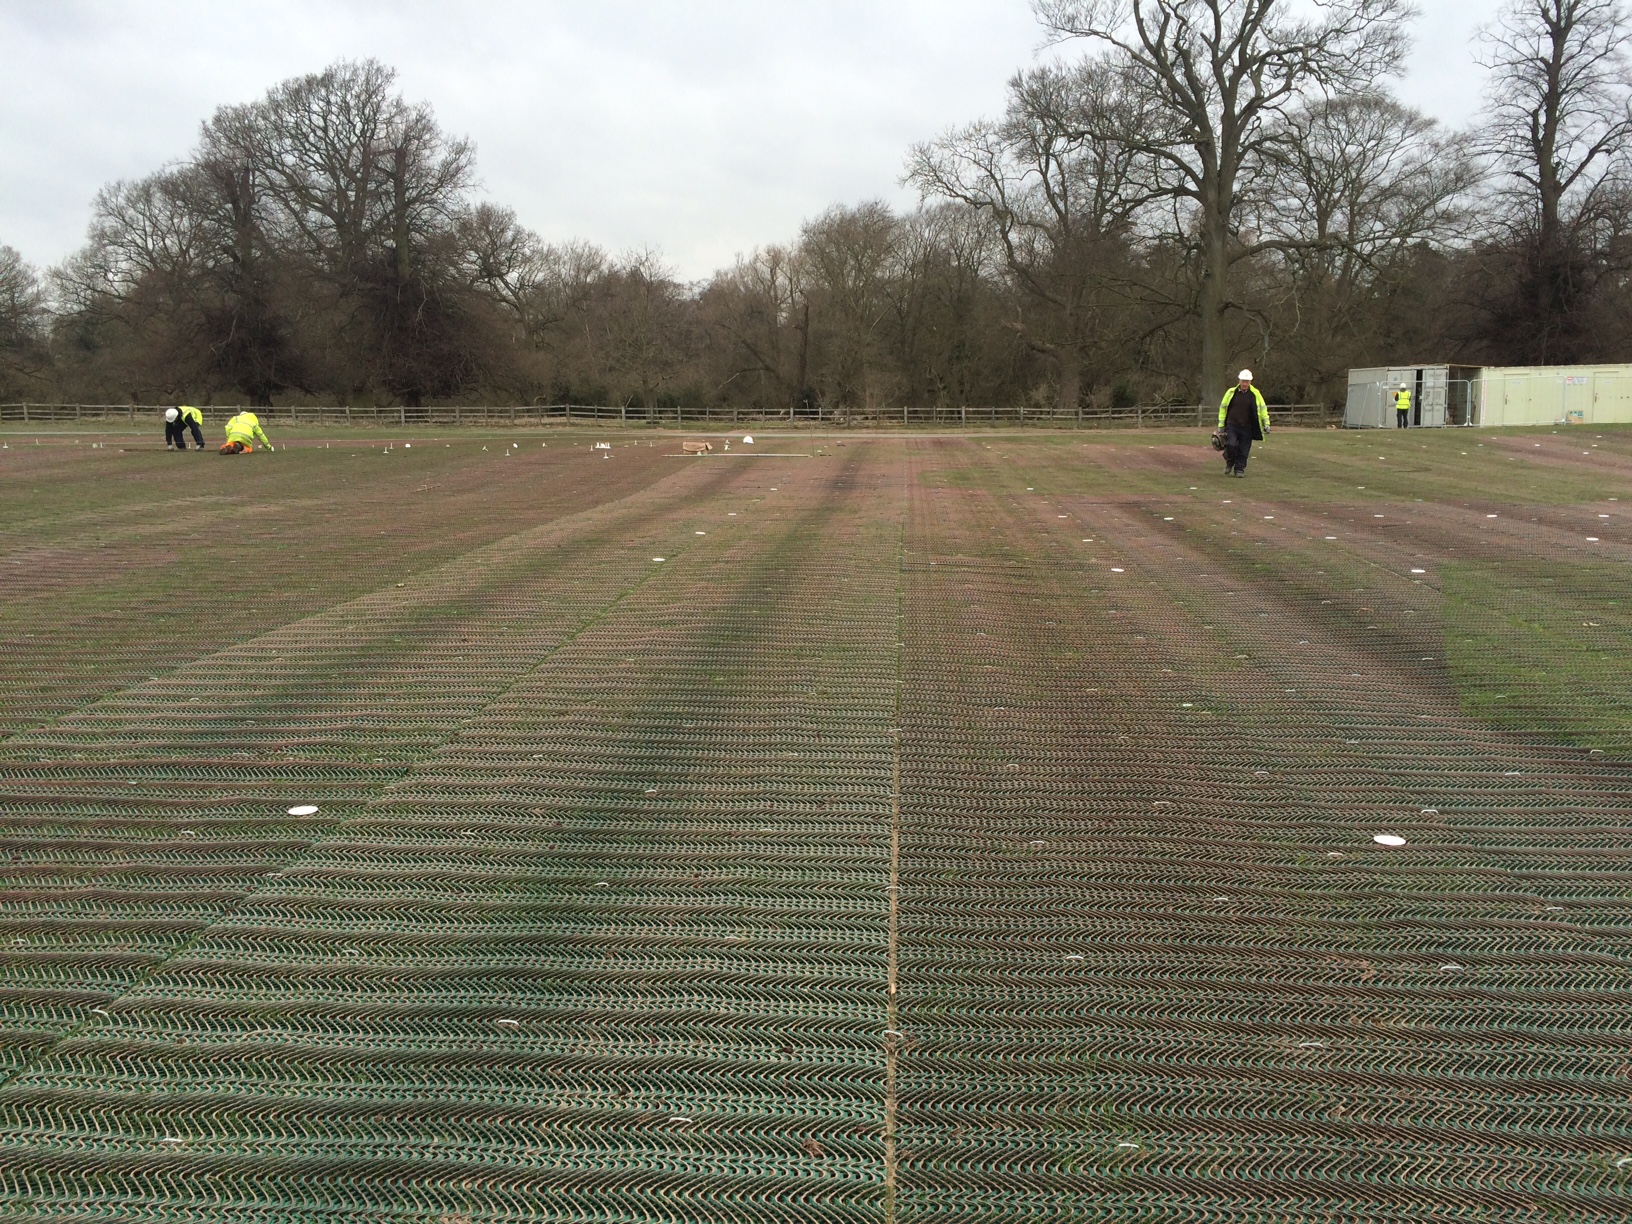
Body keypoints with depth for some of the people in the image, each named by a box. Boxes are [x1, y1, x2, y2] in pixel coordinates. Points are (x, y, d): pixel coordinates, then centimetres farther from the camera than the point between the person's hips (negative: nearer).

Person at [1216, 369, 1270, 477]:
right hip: (1232, 425, -1)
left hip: (1247, 428, 1)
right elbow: (1223, 407, 10)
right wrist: (1221, 425, 9)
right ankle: (1229, 463, 9)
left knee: (1243, 450, 1)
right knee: (1231, 445, -17)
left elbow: (1263, 408, 12)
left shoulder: (1255, 394, 3)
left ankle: (1240, 469, 15)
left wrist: (1266, 424, 8)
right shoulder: (1231, 392, 3)